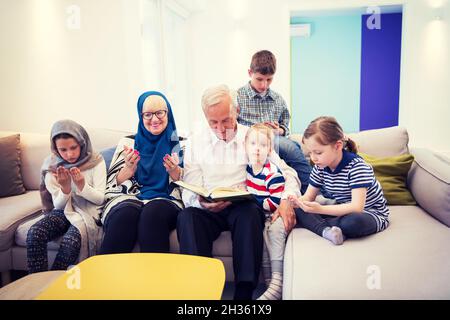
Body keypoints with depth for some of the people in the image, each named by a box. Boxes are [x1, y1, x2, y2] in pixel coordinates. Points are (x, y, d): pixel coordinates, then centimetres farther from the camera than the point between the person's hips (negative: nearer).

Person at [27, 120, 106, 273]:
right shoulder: (51, 165, -1)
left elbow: (100, 199, -8)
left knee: (70, 242, -31)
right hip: (63, 210, 3)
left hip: (88, 211, -3)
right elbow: (58, 205, -2)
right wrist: (65, 188, -24)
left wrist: (82, 185, -27)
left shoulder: (95, 161, -8)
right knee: (34, 234, -24)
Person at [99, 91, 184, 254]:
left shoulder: (181, 143, 12)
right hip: (127, 199, 1)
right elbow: (112, 184, 12)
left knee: (153, 213, -35)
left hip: (166, 200, -1)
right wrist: (129, 168, -7)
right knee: (126, 214, -33)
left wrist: (174, 171, -11)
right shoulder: (128, 143, 16)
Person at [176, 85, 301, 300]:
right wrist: (201, 202, -22)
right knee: (186, 216, -31)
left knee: (250, 213, -34)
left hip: (243, 207, 0)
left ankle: (244, 293, -27)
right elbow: (189, 191, 3)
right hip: (208, 210, 1)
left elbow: (287, 173, 6)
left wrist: (286, 200, -16)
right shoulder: (195, 142, 10)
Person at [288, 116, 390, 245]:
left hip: (372, 213, -6)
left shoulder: (357, 166, -25)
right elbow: (308, 197, 0)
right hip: (343, 210, 6)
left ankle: (316, 225, -16)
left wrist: (320, 209, -45)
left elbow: (357, 207, -34)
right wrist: (297, 201, -26)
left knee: (352, 221, -41)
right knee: (298, 211, -11)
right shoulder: (320, 167, -4)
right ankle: (326, 231, -33)